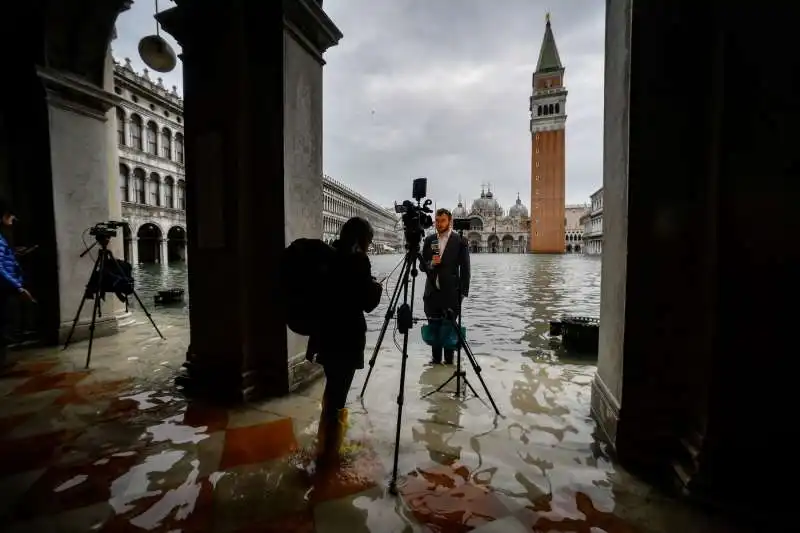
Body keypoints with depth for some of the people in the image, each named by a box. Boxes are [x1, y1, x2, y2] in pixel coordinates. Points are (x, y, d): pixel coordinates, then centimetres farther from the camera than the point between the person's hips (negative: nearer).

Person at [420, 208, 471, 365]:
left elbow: (465, 269, -2)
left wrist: (463, 292, -8)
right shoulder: (428, 240, 9)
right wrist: (431, 263, -12)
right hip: (432, 291, 4)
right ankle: (436, 357, 24)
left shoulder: (460, 241, -1)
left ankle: (449, 359, 18)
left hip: (451, 292, -3)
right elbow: (422, 265, 10)